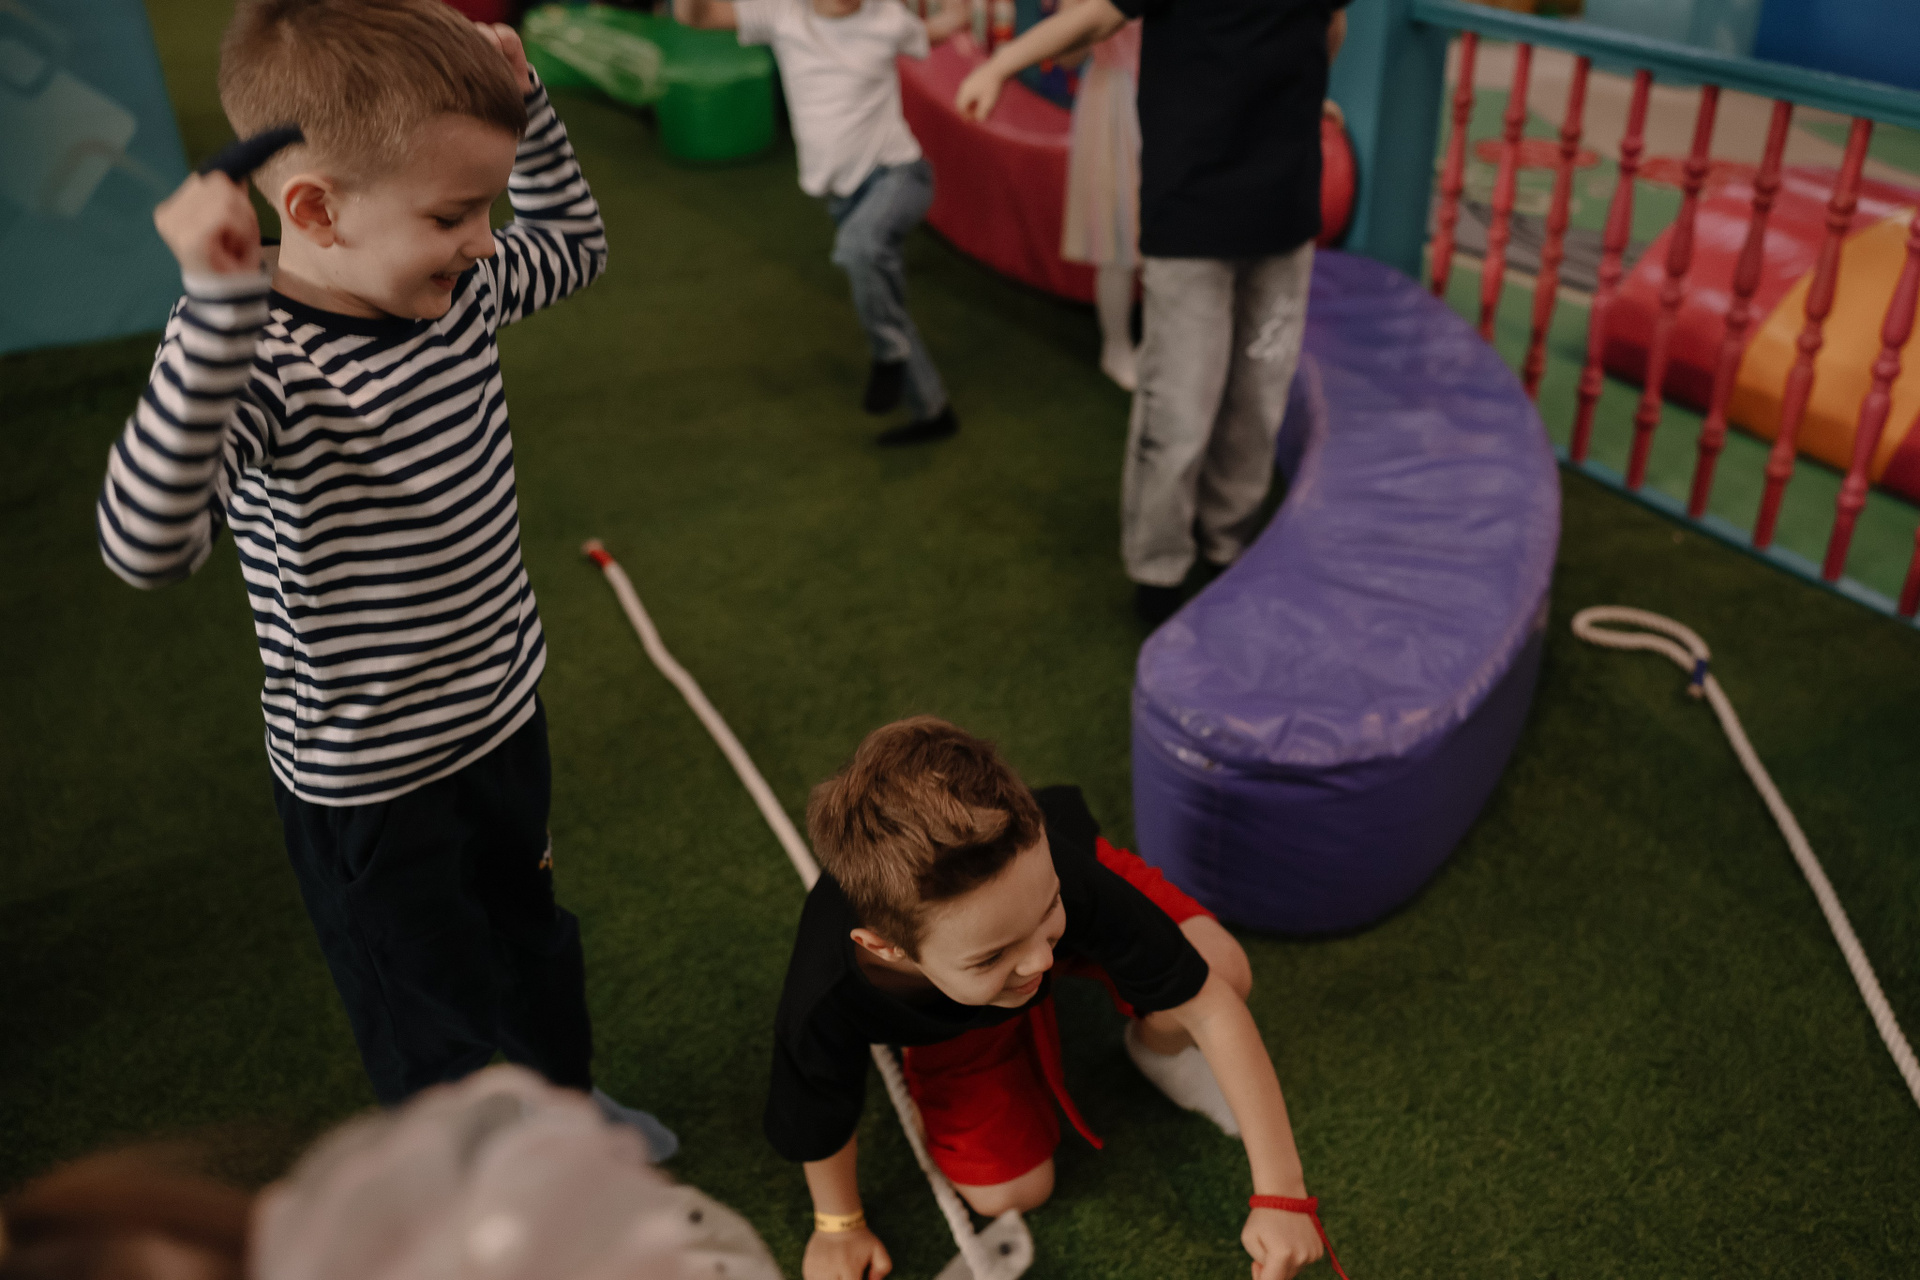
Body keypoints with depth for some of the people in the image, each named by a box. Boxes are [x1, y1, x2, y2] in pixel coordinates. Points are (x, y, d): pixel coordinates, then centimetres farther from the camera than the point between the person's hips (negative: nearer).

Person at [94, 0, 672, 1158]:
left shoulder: (460, 291, -7)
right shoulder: (258, 359, -29)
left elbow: (577, 247, 14)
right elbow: (149, 548, -45)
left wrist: (522, 103, 0)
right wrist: (221, 306, -51)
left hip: (503, 715, 8)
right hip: (370, 789, -7)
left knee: (531, 937, 31)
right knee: (441, 1029, 14)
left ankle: (566, 1100, 59)